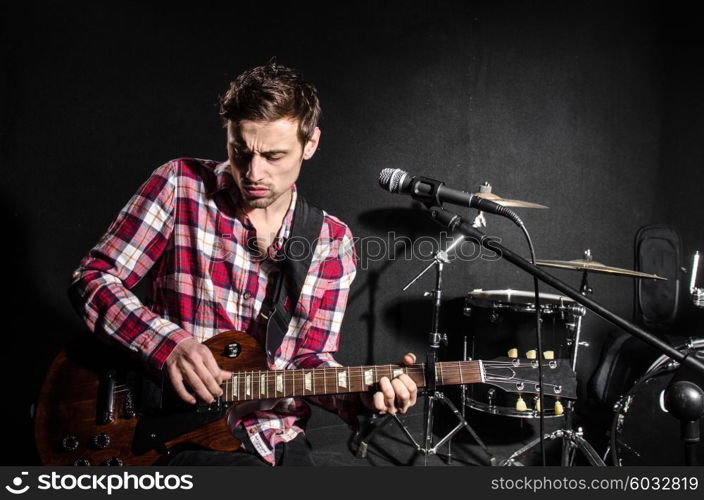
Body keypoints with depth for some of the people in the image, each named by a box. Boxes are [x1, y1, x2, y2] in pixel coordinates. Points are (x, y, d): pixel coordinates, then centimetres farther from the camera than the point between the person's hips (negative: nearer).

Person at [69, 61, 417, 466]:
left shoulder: (334, 243, 2)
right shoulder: (182, 185, -7)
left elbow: (311, 358, 5)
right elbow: (91, 279, -6)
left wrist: (363, 394, -14)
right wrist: (169, 342, -21)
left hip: (278, 440, 4)